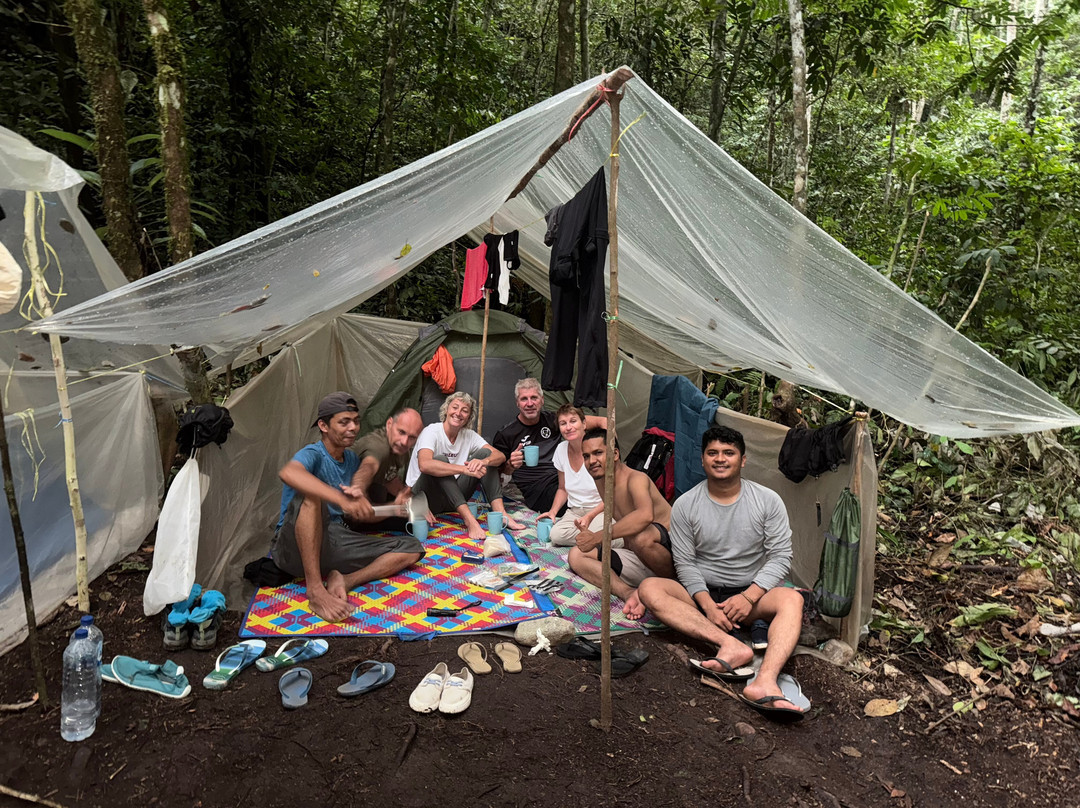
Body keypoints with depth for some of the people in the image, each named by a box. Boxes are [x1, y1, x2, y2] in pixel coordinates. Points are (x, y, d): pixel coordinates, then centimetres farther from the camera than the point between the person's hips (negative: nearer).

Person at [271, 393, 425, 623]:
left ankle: (345, 580, -25)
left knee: (411, 548, -6)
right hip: (296, 546, -6)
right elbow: (288, 473, -38)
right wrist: (342, 500, -47)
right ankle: (315, 589, -37)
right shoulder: (313, 454, -11)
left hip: (333, 545, 7)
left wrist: (357, 498, -7)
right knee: (310, 495, -37)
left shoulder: (352, 459, 13)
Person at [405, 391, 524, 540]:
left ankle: (500, 513, -23)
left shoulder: (469, 435, 3)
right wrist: (465, 469, -40)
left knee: (484, 453, -8)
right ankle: (469, 519, -41)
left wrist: (484, 461, -32)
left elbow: (500, 455, -8)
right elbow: (424, 464, -36)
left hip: (453, 496, 6)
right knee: (440, 460, -33)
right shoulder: (431, 431, -16)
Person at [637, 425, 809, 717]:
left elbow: (780, 556, -6)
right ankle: (731, 645, -39)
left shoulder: (768, 500, -3)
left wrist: (749, 596, -20)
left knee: (792, 599, -32)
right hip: (702, 592, 1)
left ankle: (765, 683, -52)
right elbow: (684, 563, -4)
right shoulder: (685, 504, -3)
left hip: (751, 593, 0)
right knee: (649, 589, -27)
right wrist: (708, 605, -20)